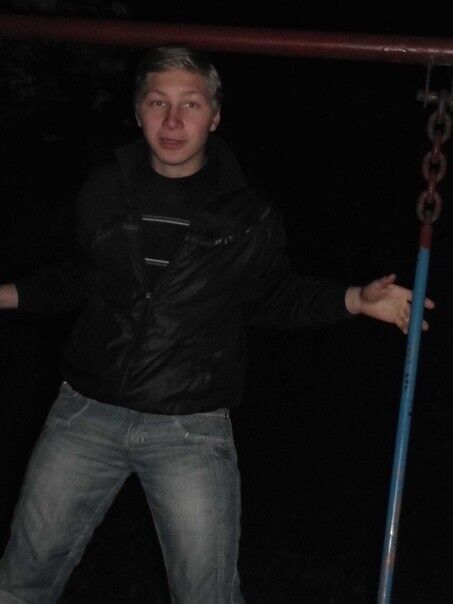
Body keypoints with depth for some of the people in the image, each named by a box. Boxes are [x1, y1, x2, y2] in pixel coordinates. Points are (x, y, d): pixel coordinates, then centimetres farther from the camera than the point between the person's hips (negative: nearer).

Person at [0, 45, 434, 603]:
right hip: (87, 412, 3)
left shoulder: (249, 215, -4)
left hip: (192, 429, -2)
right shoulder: (104, 192, 2)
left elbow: (274, 299, 9)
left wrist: (354, 299, -4)